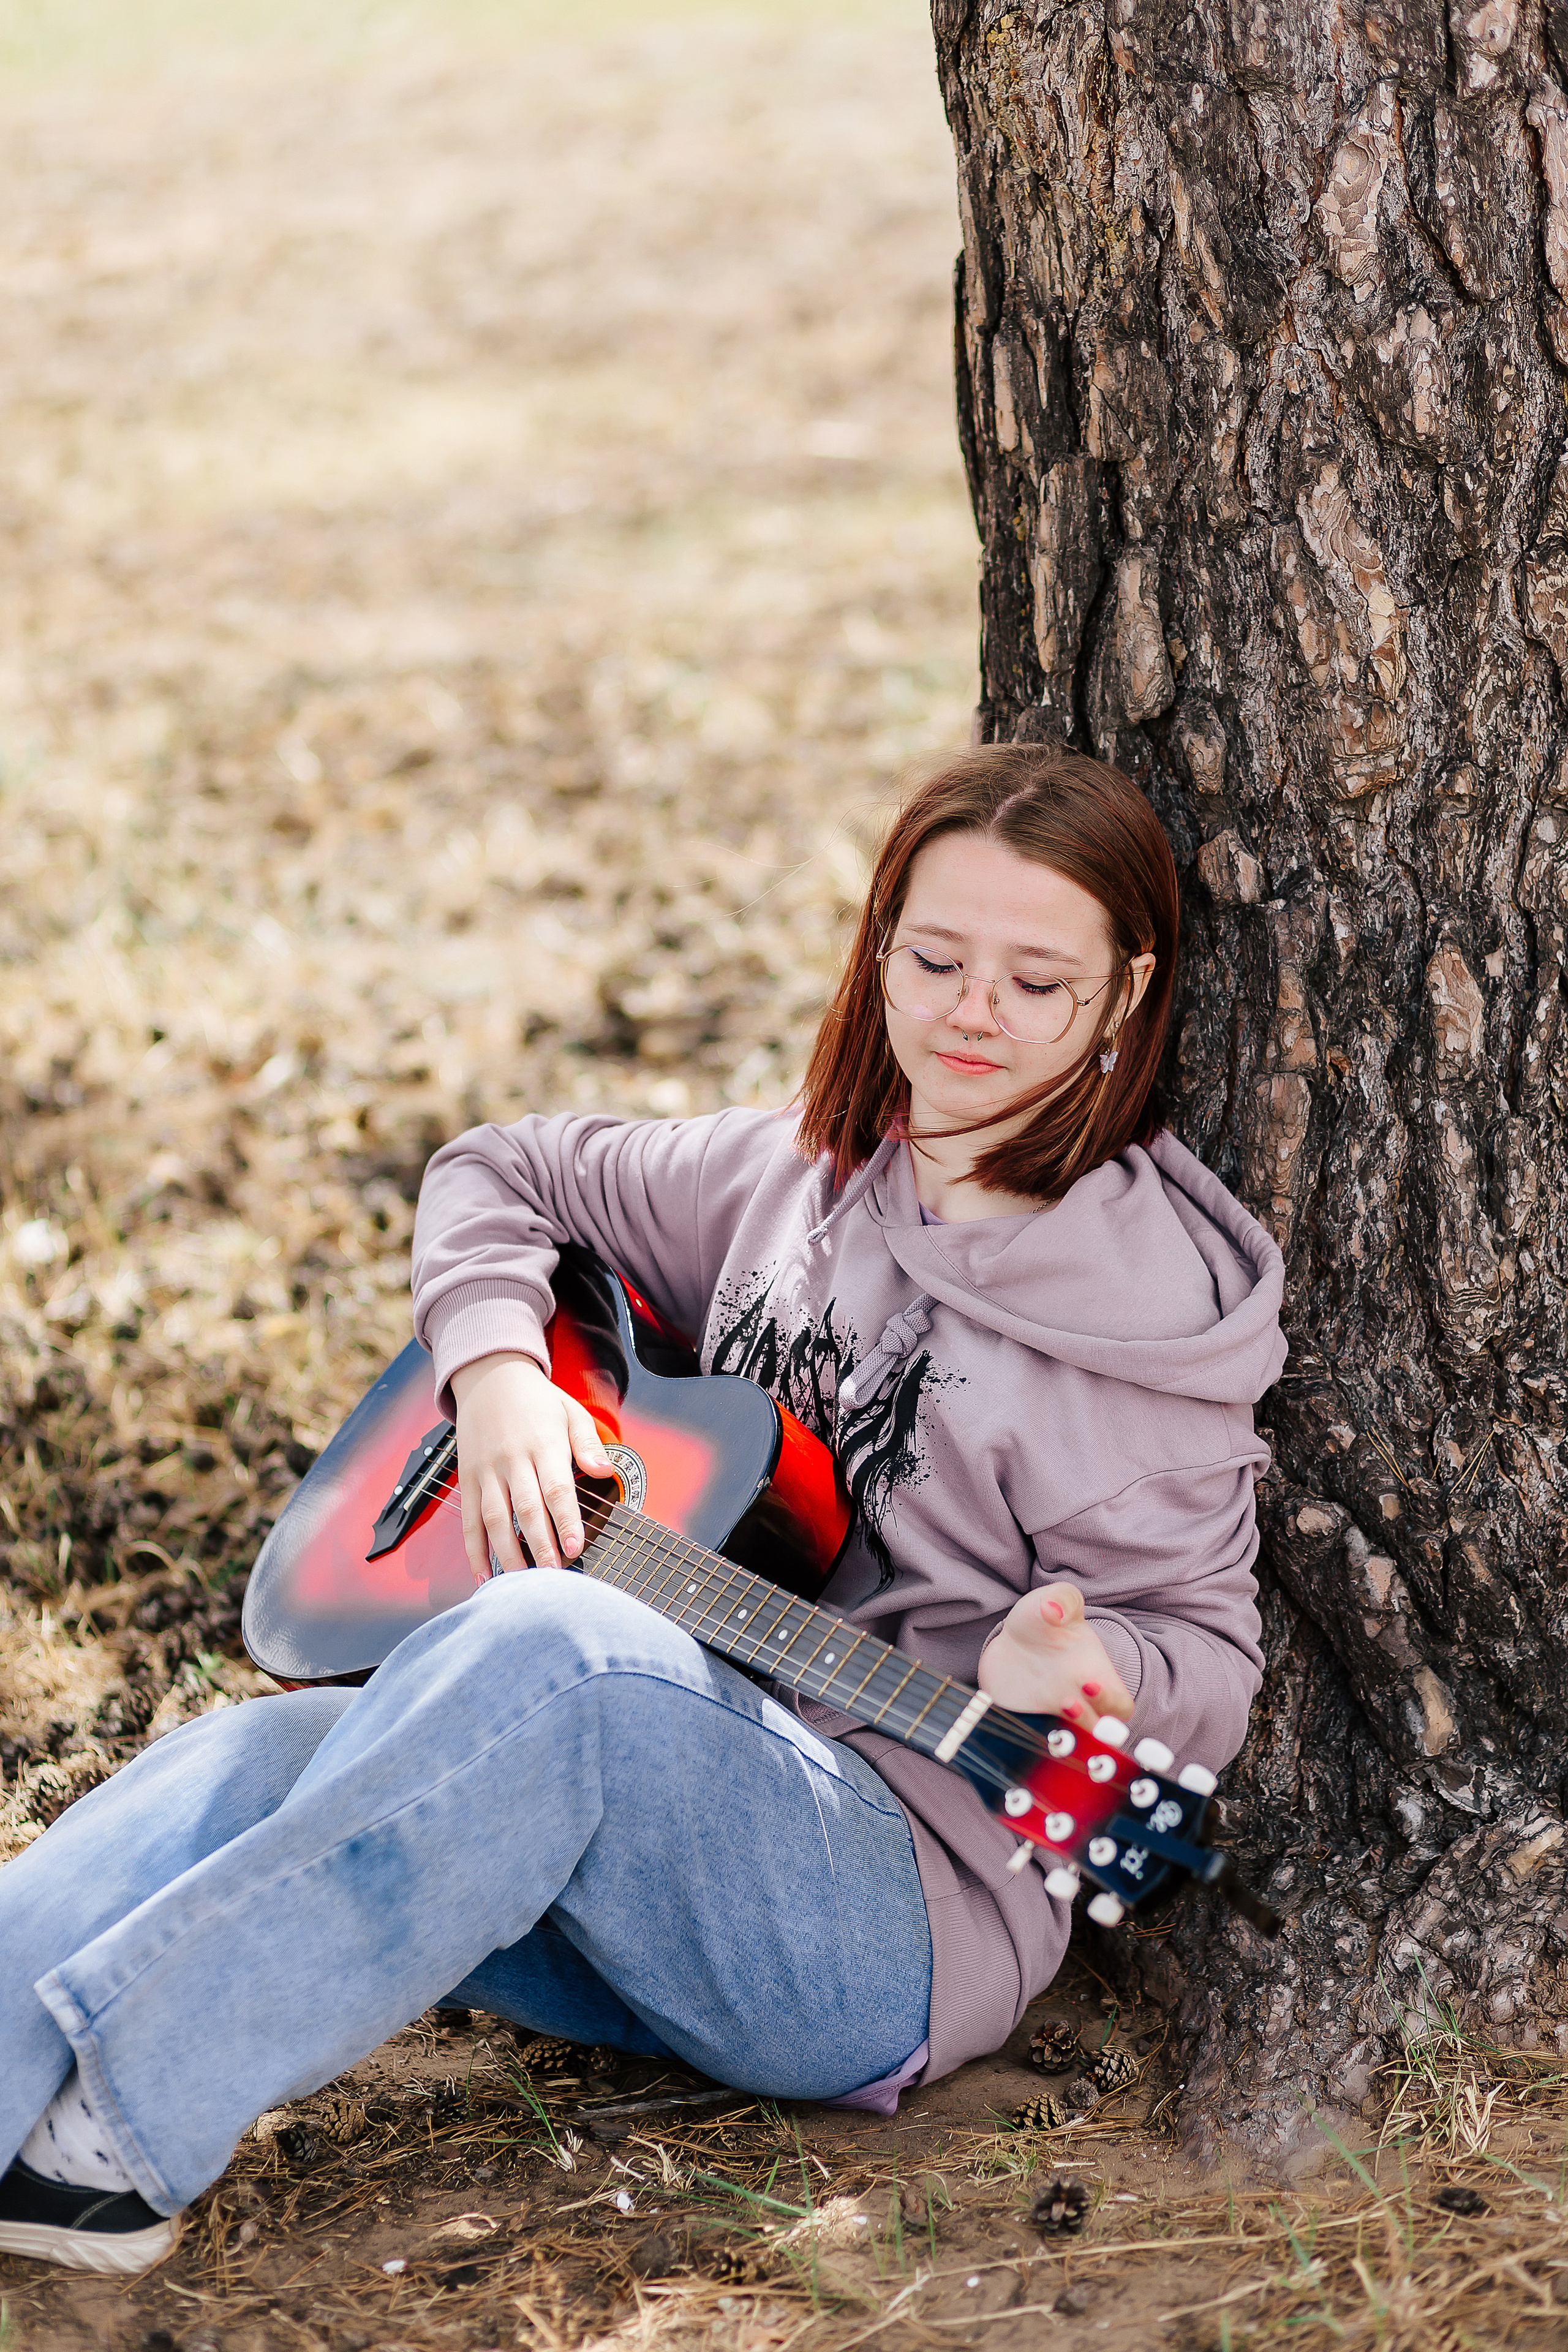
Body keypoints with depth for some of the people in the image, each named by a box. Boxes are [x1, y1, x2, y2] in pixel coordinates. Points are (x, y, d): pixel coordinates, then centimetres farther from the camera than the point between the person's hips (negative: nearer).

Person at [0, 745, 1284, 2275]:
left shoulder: (1150, 1314, -4)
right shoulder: (795, 1175, 13)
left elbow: (1205, 1661, -4)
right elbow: (498, 1177, 22)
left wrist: (1074, 1675, -28)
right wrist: (497, 1376, 2)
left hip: (898, 1902, -6)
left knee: (552, 1647, -34)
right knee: (265, 1759, -21)